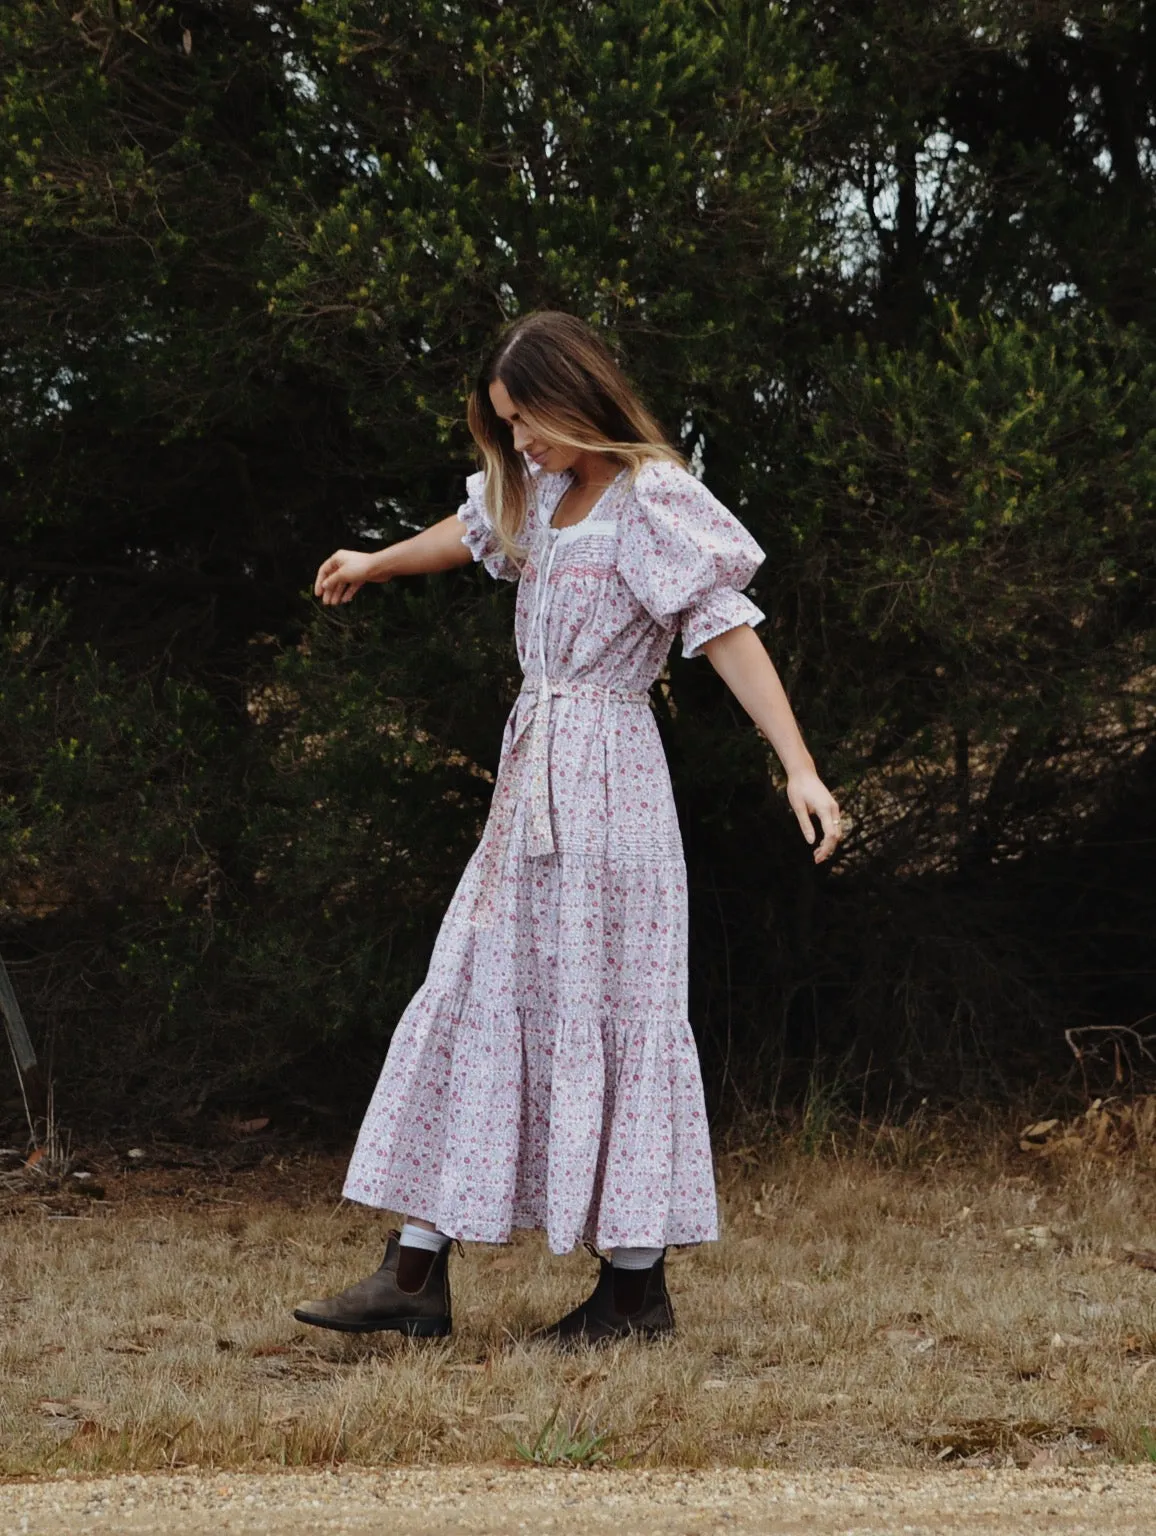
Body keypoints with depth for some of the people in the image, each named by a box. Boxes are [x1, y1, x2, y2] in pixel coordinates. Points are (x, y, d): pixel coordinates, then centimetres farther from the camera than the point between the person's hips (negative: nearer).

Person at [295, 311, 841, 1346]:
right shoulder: (539, 494, 12)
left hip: (606, 776, -8)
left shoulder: (654, 502, -11)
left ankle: (637, 1285, 0)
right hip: (532, 777, 8)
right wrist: (374, 566, 52)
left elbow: (729, 634, -17)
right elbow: (469, 533, 34)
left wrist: (800, 769, -26)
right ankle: (418, 1274, 4)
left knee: (604, 1008, -6)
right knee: (472, 996, 4)